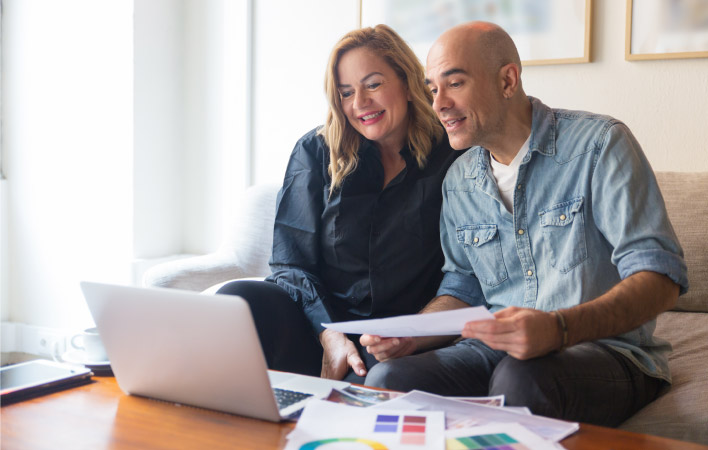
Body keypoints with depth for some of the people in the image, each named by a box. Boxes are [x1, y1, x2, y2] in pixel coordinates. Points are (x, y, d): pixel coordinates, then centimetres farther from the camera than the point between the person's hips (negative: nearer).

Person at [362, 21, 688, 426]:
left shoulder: (599, 143, -8)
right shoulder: (459, 180, 11)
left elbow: (661, 275, -15)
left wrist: (559, 328, -33)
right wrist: (411, 335, -5)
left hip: (606, 350, -4)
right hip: (498, 351, 5)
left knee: (520, 380, -38)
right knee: (388, 378, -22)